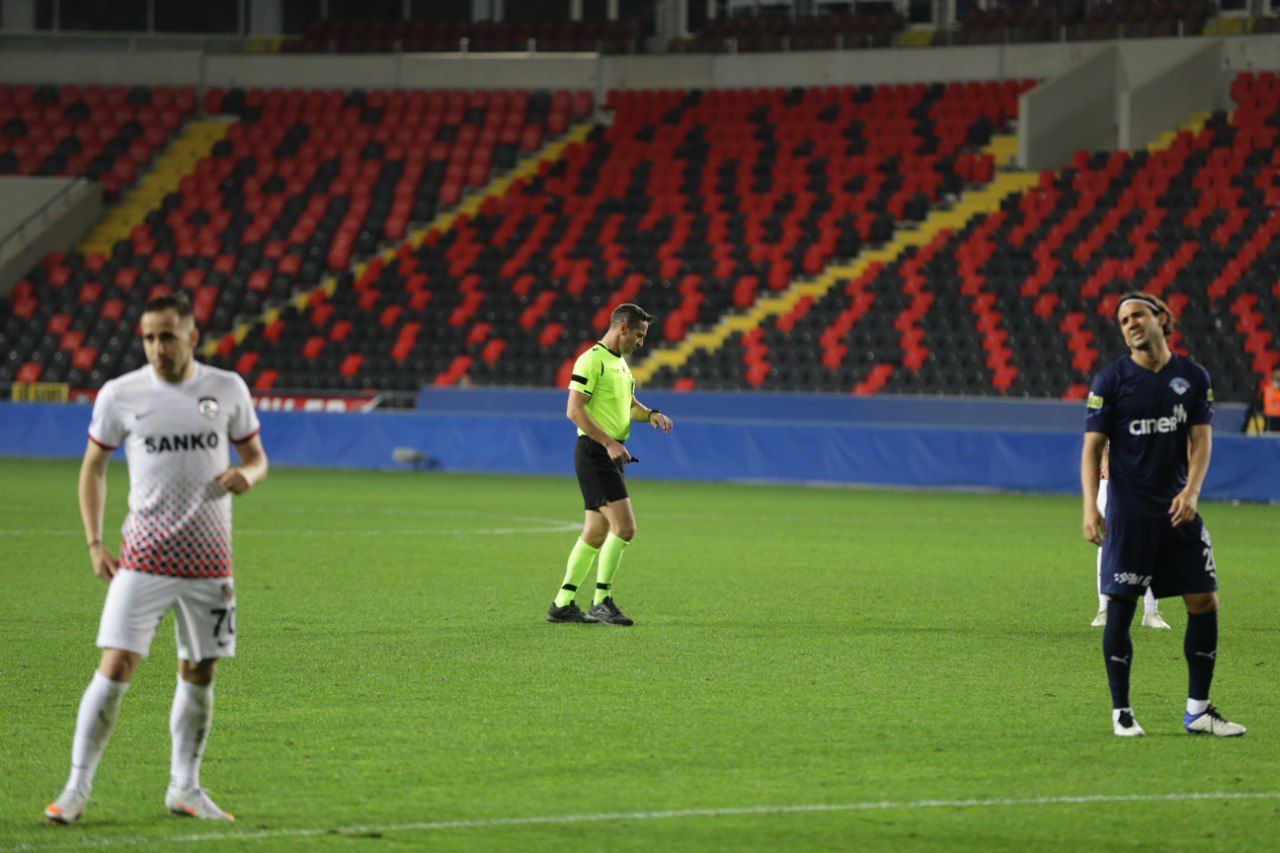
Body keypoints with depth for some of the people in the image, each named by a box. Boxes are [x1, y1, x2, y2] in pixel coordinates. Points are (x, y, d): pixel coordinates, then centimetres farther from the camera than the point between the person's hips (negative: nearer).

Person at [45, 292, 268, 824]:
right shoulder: (120, 395, -1)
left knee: (199, 674, 8)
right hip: (143, 558, -2)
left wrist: (247, 474, -11)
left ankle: (184, 788, 21)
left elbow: (255, 456, 14)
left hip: (209, 561, 2)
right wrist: (94, 544, 1)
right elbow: (93, 466, 9)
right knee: (115, 666, -12)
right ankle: (77, 787, -5)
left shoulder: (228, 390, 3)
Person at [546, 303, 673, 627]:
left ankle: (562, 604, 15)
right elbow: (574, 410, -18)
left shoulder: (620, 363, 18)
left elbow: (630, 405, 31)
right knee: (624, 527, -16)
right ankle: (601, 602, -9)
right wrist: (609, 442, -23)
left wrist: (651, 415, 9)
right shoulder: (592, 360, -12)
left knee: (596, 534, 10)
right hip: (594, 453, -10)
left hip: (613, 455, 10)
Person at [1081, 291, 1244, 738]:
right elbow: (1092, 447, -2)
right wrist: (1090, 507, -14)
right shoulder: (1110, 380, -1)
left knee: (1204, 602, 0)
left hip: (1179, 511, 3)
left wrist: (1191, 490, -13)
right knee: (1121, 606, -4)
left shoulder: (1193, 377, 6)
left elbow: (1201, 440, 4)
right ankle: (1121, 712, 6)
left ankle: (1197, 710, 10)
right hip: (1128, 512, -3)